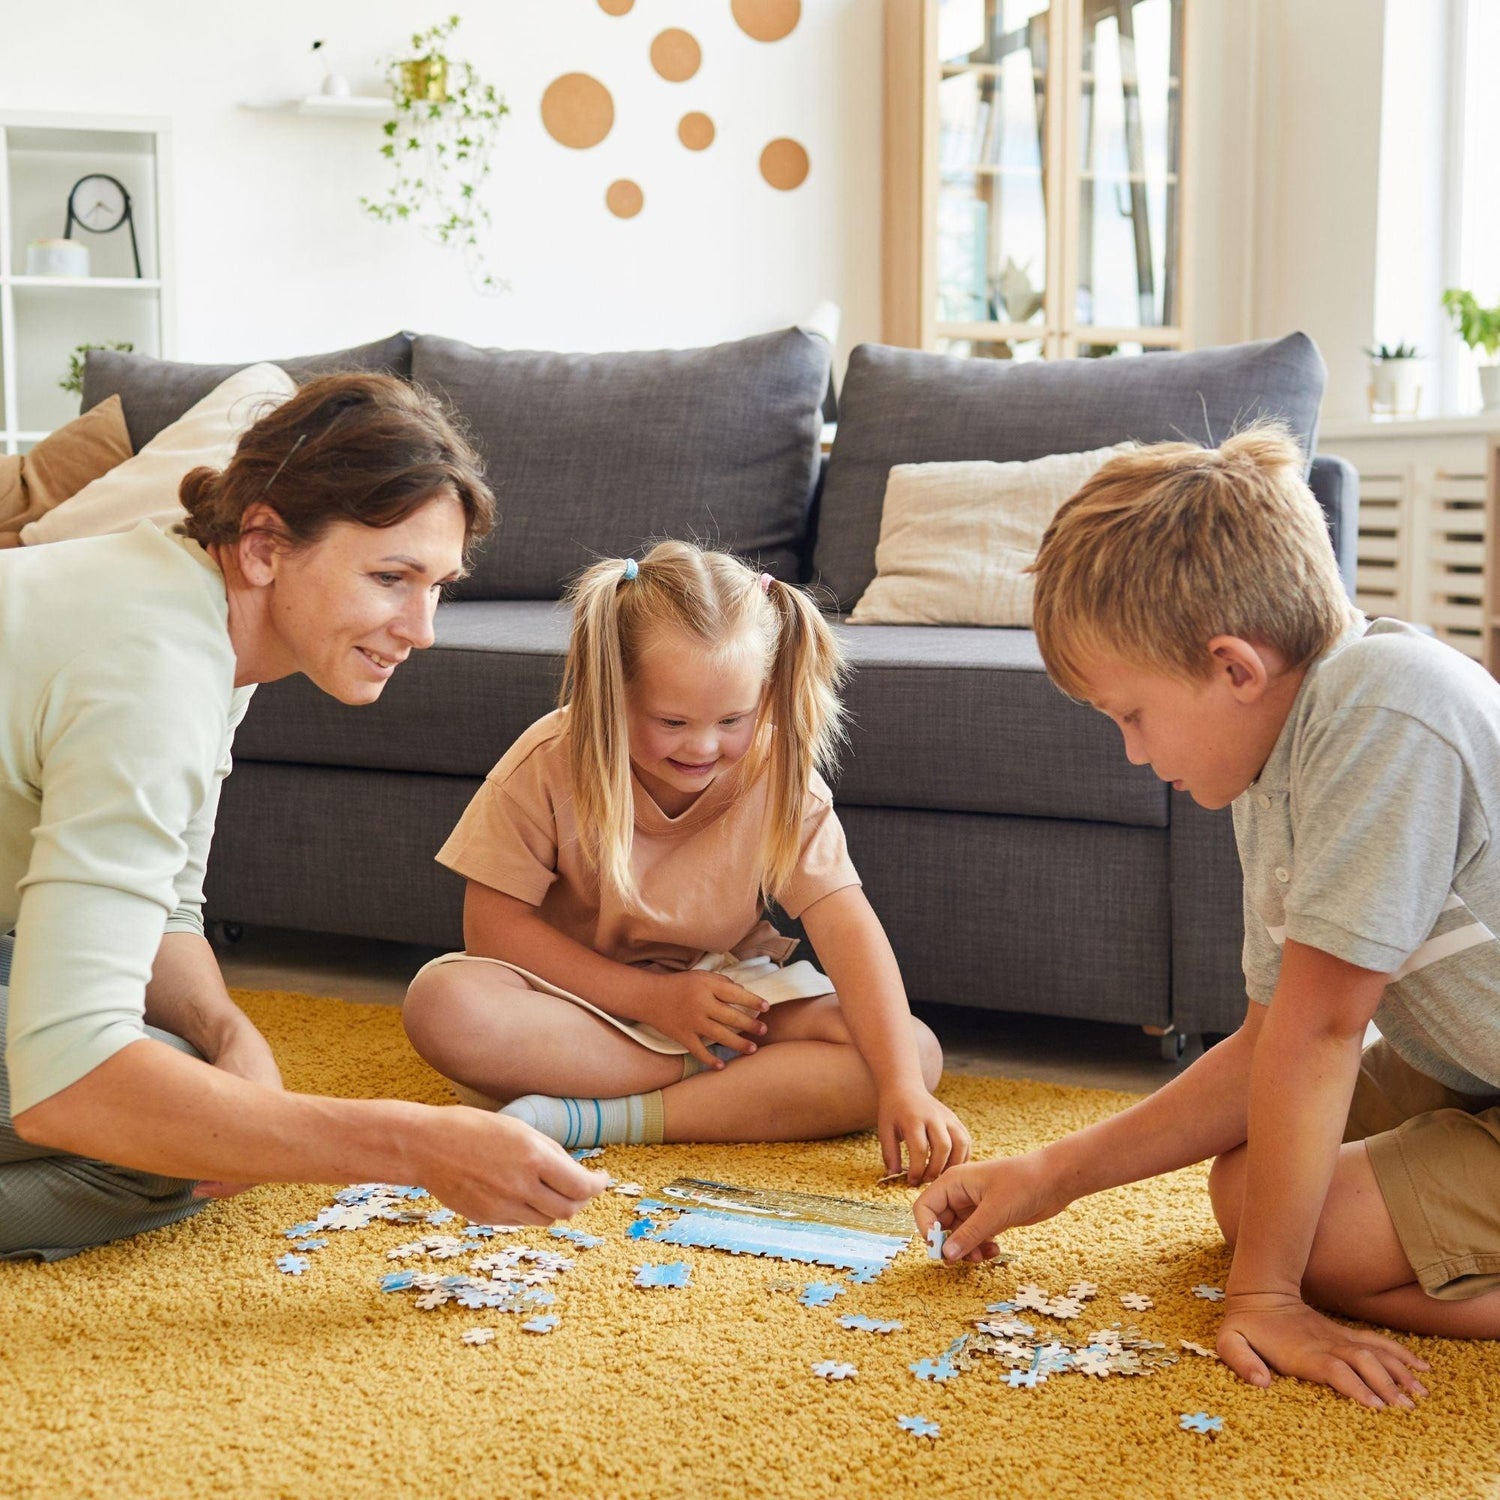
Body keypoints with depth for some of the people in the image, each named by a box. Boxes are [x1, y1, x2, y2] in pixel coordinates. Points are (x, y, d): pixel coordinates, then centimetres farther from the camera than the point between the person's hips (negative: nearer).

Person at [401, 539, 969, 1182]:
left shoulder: (779, 777, -13)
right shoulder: (550, 763, -16)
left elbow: (847, 928, -21)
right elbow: (494, 924, -15)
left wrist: (903, 1088, -33)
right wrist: (651, 996, -22)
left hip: (728, 1000, 2)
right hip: (580, 999, -1)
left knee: (919, 1050, -21)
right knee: (442, 1004, -33)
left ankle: (602, 1121, -27)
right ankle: (725, 1084, -23)